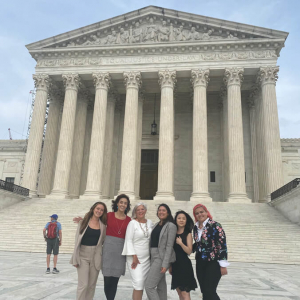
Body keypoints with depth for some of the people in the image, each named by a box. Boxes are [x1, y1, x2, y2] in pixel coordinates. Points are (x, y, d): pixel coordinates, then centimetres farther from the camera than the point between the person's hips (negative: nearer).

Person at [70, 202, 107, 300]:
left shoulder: (103, 226, 5)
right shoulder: (83, 222, 0)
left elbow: (104, 241, 11)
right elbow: (77, 240, -1)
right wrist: (75, 259, -4)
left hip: (96, 257, 2)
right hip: (83, 256, -2)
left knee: (92, 285, 8)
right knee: (83, 284, -7)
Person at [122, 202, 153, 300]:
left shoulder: (150, 222, 7)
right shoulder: (132, 223, -7)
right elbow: (129, 240, -10)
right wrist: (134, 256, -14)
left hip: (147, 258, 5)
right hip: (135, 257, -5)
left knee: (143, 284, 7)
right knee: (138, 283, -11)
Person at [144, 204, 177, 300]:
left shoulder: (171, 226, -10)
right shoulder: (156, 225, 13)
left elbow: (169, 246, -14)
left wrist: (165, 264, -19)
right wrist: (150, 258, 11)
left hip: (161, 258, -8)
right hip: (154, 257, 8)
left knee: (149, 286, -11)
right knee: (161, 286, 13)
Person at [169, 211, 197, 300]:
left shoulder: (188, 234, -4)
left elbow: (189, 251, -10)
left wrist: (181, 243, -23)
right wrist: (170, 265, 12)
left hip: (184, 265, -5)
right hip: (175, 265, 5)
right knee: (179, 292, 11)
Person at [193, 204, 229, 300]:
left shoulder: (215, 225, -12)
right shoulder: (196, 227, 9)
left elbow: (222, 245, -14)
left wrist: (223, 265, -16)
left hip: (213, 263, -6)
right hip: (200, 263, 7)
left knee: (209, 292, -8)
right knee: (204, 291, 10)